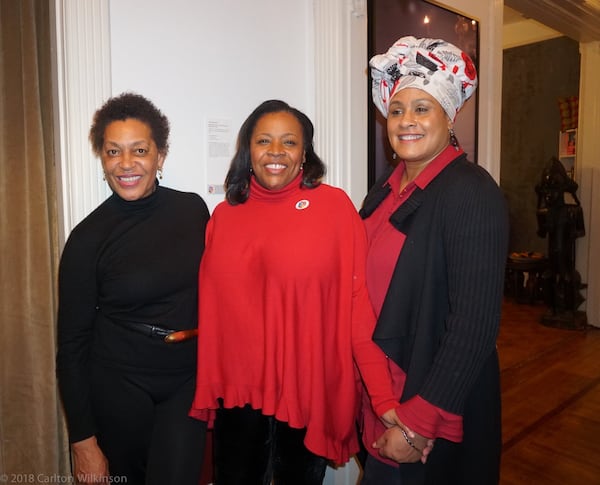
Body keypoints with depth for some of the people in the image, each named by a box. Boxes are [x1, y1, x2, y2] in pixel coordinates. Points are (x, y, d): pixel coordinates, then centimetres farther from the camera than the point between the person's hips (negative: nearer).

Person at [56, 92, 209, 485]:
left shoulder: (193, 209, -4)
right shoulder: (88, 237, -10)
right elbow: (72, 343, -5)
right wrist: (82, 440, -5)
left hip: (187, 381, 1)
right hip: (119, 385, -1)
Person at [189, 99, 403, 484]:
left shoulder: (335, 206, -9)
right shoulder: (224, 215, 2)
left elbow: (359, 305, -12)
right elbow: (213, 308, 7)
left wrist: (384, 398, -16)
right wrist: (207, 388, 5)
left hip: (308, 393, -2)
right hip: (237, 394, 3)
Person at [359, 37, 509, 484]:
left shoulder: (473, 193, -19)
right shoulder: (387, 188, 3)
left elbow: (475, 325, -22)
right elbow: (373, 287, 7)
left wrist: (418, 422, -20)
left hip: (439, 405, -6)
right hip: (379, 392, 7)